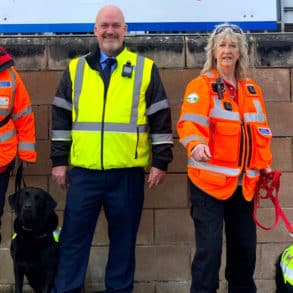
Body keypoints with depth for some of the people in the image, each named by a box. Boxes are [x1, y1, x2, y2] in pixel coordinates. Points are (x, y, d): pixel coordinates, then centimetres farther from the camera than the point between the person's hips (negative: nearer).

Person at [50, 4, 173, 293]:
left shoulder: (145, 69, 3)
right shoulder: (75, 68, 8)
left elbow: (161, 119, 3)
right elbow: (61, 118, 9)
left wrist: (161, 161, -1)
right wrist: (59, 160, 6)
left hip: (127, 172, -1)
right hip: (83, 172, 1)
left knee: (123, 238, 9)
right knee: (73, 236, 7)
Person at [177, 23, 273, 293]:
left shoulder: (252, 90, 14)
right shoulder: (201, 85, -4)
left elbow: (261, 132, 18)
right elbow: (190, 122, -19)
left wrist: (265, 165, 13)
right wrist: (196, 144, -37)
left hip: (244, 183, 6)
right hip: (209, 180, -5)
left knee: (245, 245, 14)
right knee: (210, 246, -7)